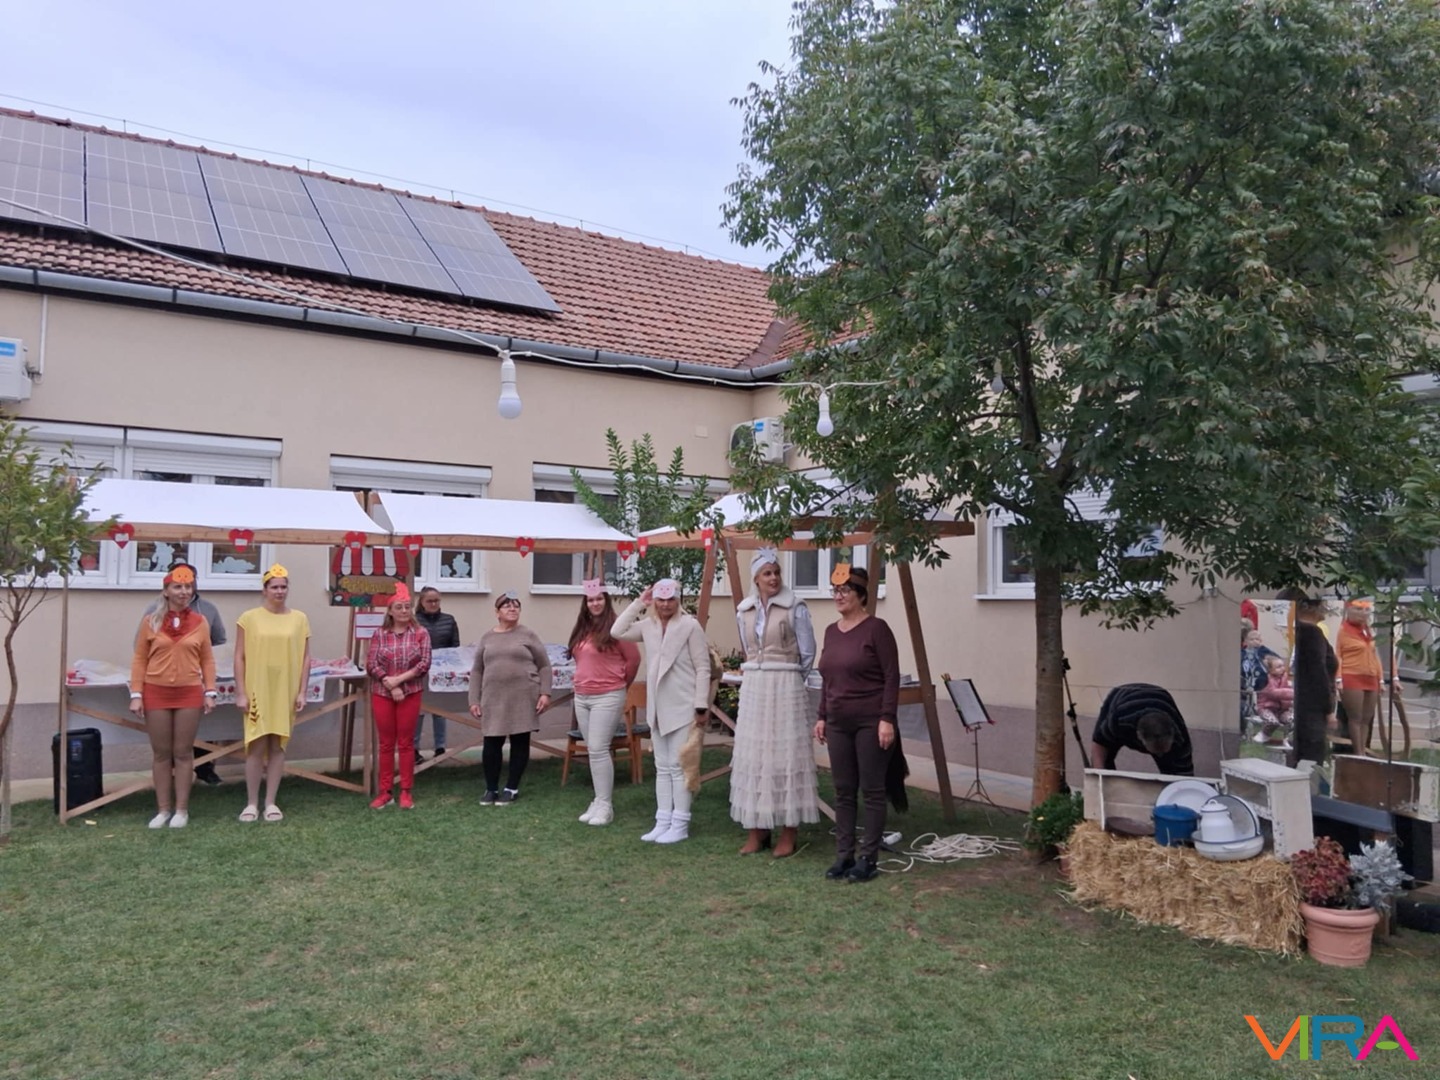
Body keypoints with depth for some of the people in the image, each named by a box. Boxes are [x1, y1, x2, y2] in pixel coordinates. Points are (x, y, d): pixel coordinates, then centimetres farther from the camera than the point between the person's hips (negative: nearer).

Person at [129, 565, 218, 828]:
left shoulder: (200, 622, 3)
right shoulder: (151, 621, 1)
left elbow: (207, 660, 6)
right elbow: (140, 659, 2)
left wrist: (209, 691, 0)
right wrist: (136, 694, -4)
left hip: (189, 693, 0)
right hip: (156, 693, 0)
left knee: (183, 752, 6)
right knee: (161, 753, 7)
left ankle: (181, 809, 14)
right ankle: (163, 809, 16)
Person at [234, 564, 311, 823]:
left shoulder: (299, 619, 5)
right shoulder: (249, 618, 0)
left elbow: (305, 658, 6)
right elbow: (239, 657, 0)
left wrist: (302, 692, 1)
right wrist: (240, 692, -6)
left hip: (285, 692, 2)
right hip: (257, 691, -2)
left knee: (278, 746, 7)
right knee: (256, 746, 0)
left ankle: (271, 802, 15)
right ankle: (252, 803, 12)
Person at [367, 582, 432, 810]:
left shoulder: (420, 633, 0)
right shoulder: (380, 634, 2)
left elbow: (424, 664, -8)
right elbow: (371, 665, -4)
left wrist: (399, 679, -16)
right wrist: (391, 685, -14)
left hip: (410, 694, -1)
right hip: (382, 694, 1)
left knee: (406, 743, 5)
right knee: (386, 743, 7)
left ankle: (406, 791, 12)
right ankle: (385, 792, 14)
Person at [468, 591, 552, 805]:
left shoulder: (527, 635, 2)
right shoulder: (487, 638, 10)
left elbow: (544, 666, 2)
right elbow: (477, 671, 12)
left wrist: (544, 693, -7)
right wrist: (474, 700, 5)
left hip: (523, 698, -2)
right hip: (494, 700, 2)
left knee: (520, 742, 5)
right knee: (492, 744, 1)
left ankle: (512, 788, 17)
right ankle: (491, 788, 17)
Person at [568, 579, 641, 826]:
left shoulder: (615, 628, -10)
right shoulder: (582, 630, 10)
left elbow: (634, 658, -6)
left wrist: (621, 682, 5)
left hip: (607, 697, -7)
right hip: (581, 697, 7)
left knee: (599, 749, -10)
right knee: (592, 750, 10)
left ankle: (605, 805, -2)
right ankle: (598, 801, 17)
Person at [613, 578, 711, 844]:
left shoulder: (690, 625, -9)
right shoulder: (648, 625, 8)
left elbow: (702, 667, -10)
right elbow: (617, 632, 2)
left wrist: (701, 705, -14)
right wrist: (638, 604, 0)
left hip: (683, 707, -6)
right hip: (657, 708, 6)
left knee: (678, 767, -1)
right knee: (662, 767, 11)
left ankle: (680, 825, 6)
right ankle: (663, 821, 18)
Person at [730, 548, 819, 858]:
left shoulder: (795, 608, -6)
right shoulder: (744, 611, 8)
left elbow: (807, 653, -1)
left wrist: (786, 679, 7)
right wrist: (761, 674, 14)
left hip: (786, 689, -4)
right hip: (753, 689, 5)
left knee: (784, 755, -2)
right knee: (753, 755, 5)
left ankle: (788, 834, 5)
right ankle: (758, 830, 14)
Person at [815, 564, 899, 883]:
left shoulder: (876, 629, -9)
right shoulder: (831, 631, 11)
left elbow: (892, 677, -11)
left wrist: (887, 719, -16)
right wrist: (822, 716, 13)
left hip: (871, 722, -6)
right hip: (838, 723, 6)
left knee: (872, 791, 2)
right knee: (843, 791, 10)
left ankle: (868, 859, 11)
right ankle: (843, 856, 18)